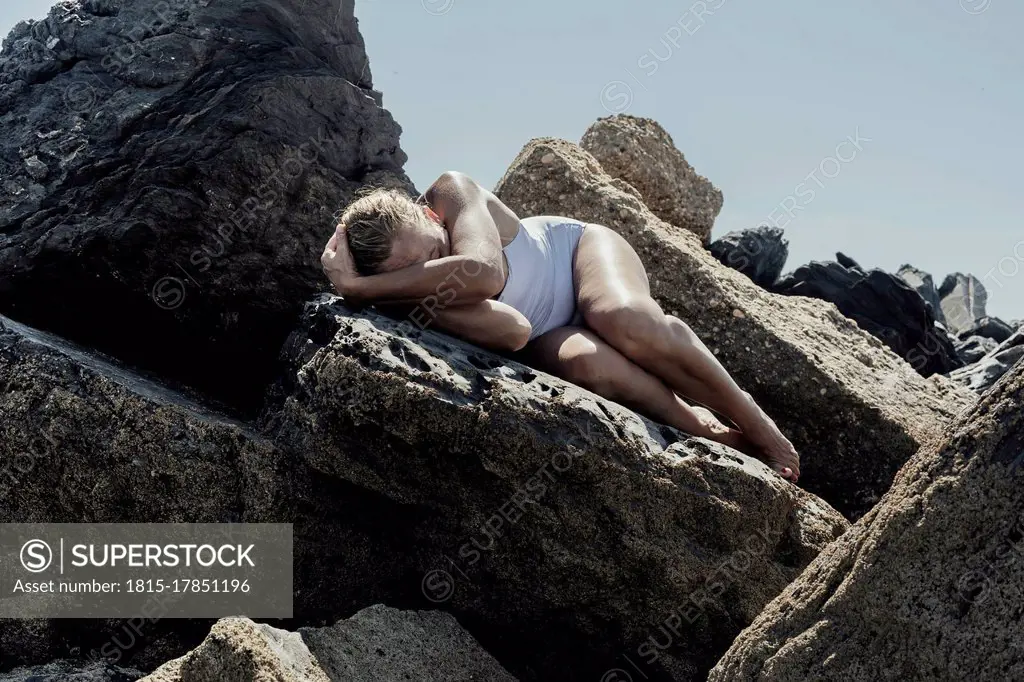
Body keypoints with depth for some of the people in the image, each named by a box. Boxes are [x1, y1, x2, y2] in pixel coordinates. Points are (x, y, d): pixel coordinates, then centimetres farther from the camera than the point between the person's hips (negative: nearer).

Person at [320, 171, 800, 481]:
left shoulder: (451, 194, -26)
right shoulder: (416, 301, -25)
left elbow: (486, 271, -46)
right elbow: (513, 331, -40)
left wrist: (357, 286, -44)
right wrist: (424, 285, -42)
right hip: (544, 341, 0)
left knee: (626, 319, -34)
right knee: (581, 361, -35)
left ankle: (748, 416, -13)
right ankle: (706, 431, -18)